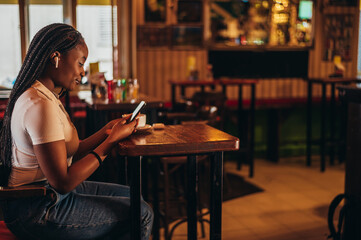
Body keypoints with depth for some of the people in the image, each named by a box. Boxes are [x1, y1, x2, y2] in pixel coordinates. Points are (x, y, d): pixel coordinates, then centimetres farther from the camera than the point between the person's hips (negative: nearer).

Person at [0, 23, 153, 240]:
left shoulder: (45, 95, 8)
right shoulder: (39, 105, -25)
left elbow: (70, 154, 9)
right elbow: (63, 182, -26)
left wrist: (106, 131, 0)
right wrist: (111, 140, -19)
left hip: (48, 191, 10)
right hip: (36, 211, -10)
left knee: (131, 196, 17)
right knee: (142, 215, -9)